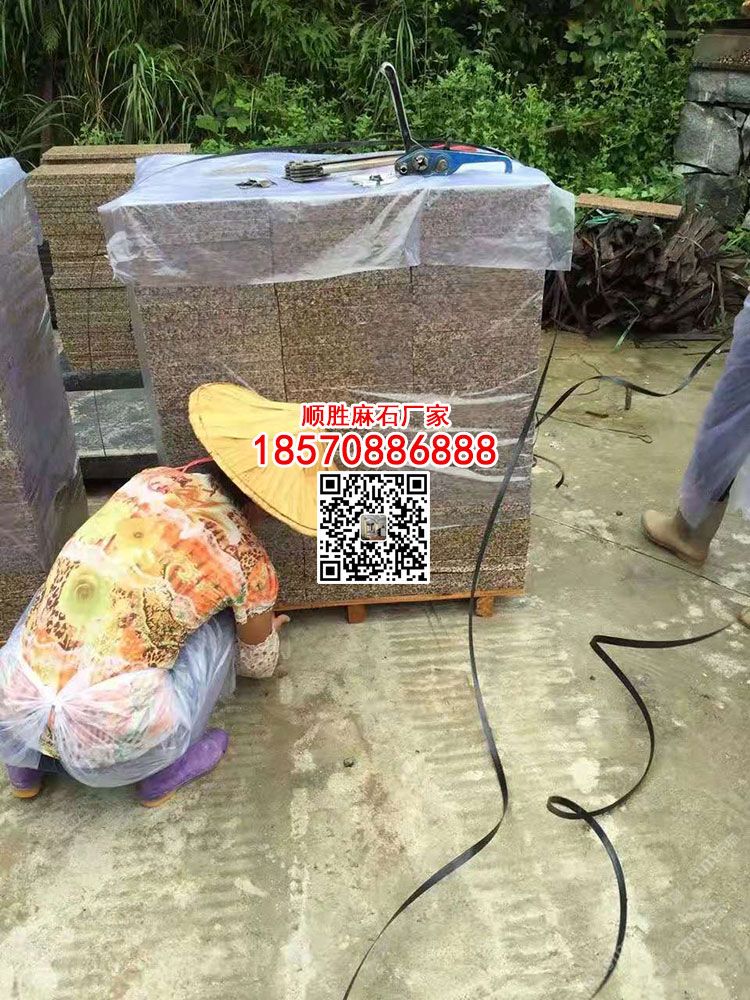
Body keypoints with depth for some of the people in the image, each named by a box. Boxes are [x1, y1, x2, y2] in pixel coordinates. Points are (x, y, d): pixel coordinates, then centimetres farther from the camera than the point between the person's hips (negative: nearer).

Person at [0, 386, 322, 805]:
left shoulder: (150, 481, 6)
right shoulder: (248, 564, -5)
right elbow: (259, 663, 16)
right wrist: (266, 631, 41)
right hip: (113, 743, -4)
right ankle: (161, 772, 18)